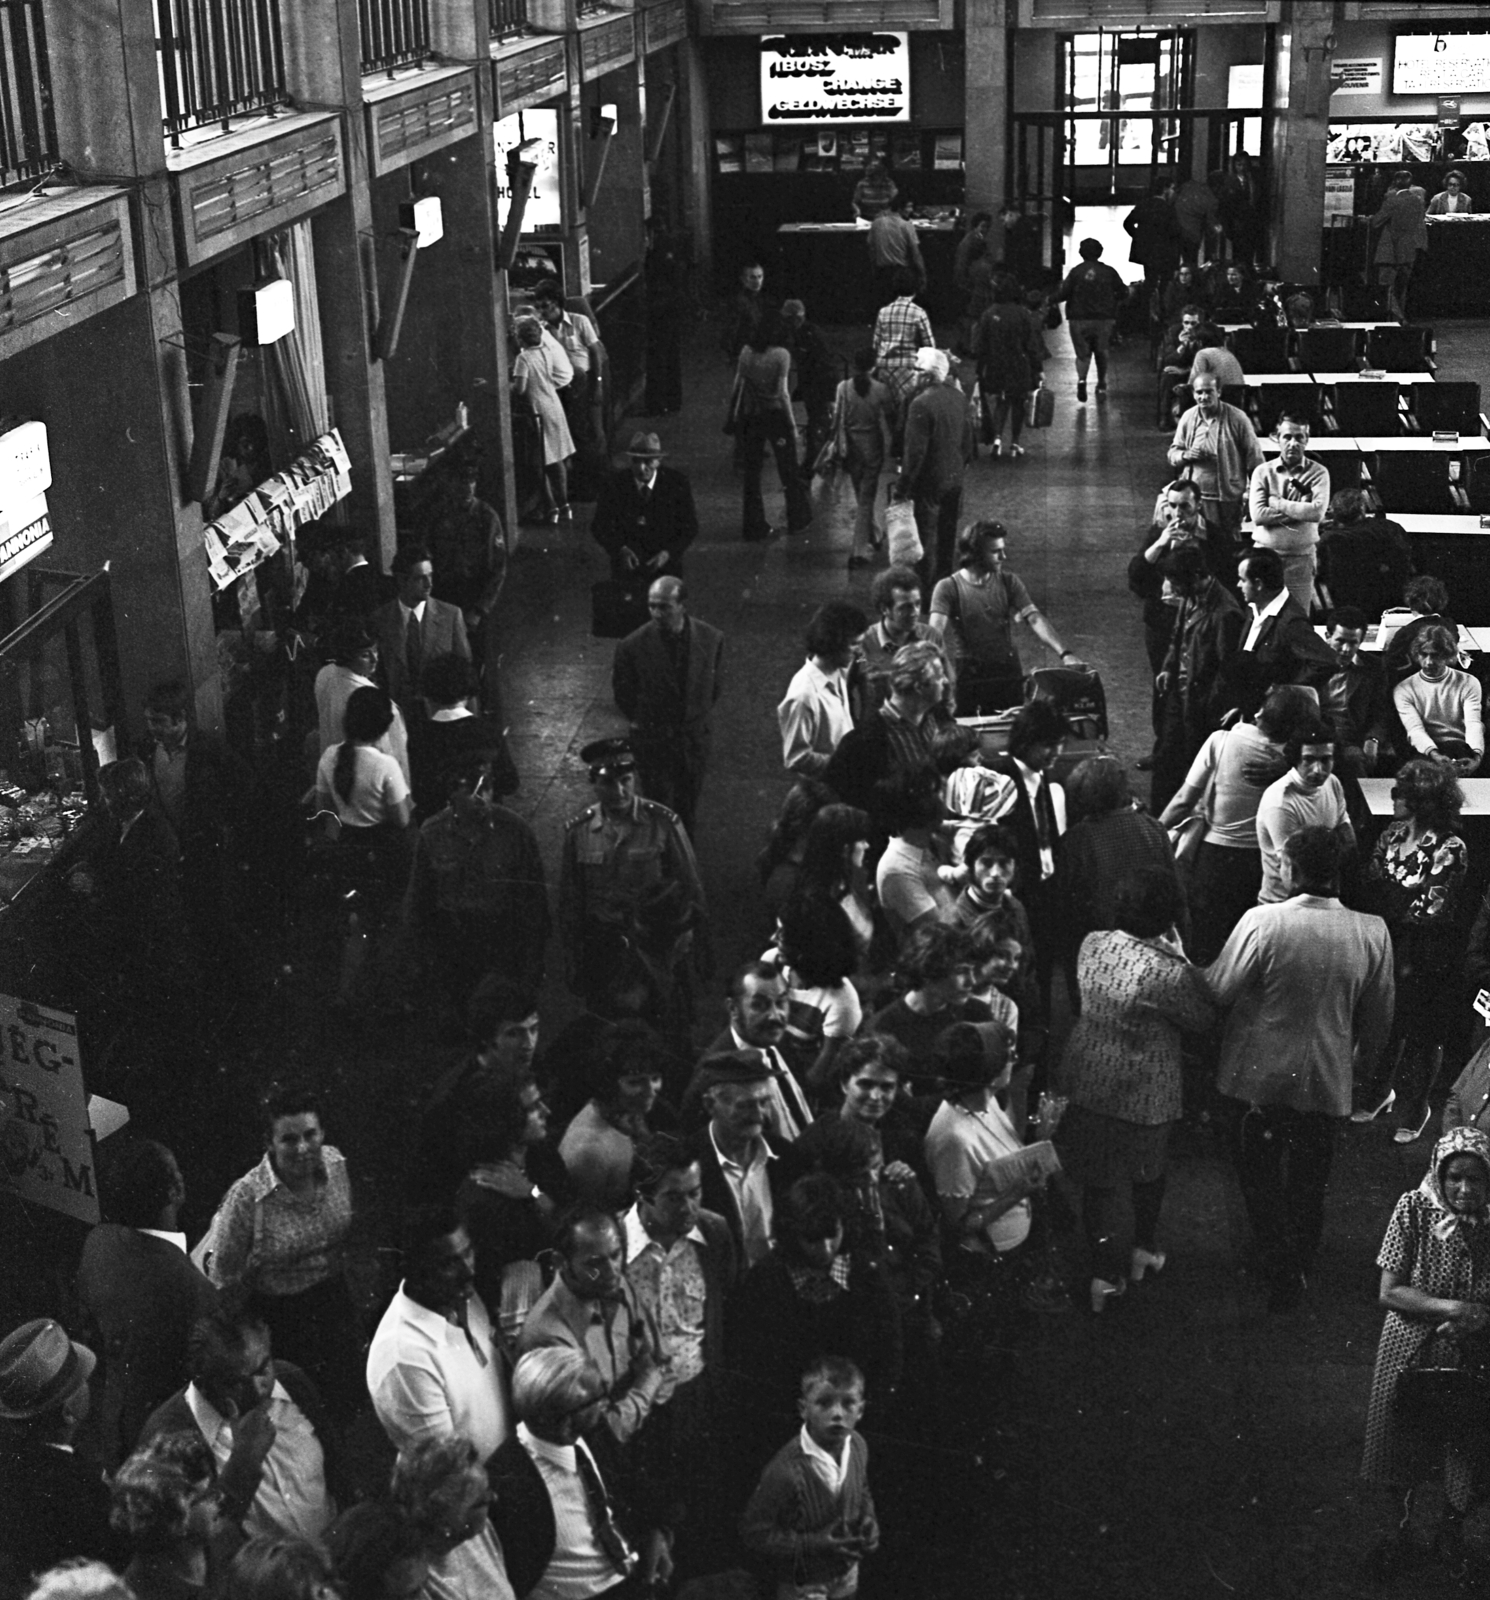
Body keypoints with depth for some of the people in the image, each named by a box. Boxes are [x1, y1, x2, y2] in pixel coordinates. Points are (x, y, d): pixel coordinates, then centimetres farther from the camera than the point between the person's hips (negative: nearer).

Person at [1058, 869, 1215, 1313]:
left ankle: (1105, 1271, 22)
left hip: (1088, 1077, 4)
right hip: (1143, 1092, -4)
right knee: (1148, 1168, 25)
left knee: (1099, 1177, 17)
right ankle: (1145, 1249, 43)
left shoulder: (1093, 944, -12)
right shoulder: (1169, 973, -30)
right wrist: (1181, 956, -11)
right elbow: (1203, 1018, -12)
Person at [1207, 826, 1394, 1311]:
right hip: (1328, 1080, 3)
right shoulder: (1372, 932, -11)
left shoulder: (1262, 922, -22)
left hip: (1262, 1076, -3)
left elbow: (1217, 992, -14)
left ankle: (1283, 1275, 15)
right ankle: (1301, 1265, 40)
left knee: (1261, 1178, 16)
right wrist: (1365, 1061, 19)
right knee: (1310, 1180, 23)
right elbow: (1379, 1015, 1)